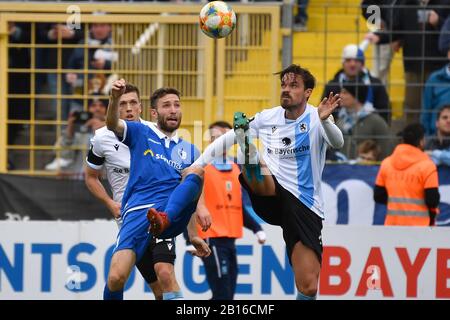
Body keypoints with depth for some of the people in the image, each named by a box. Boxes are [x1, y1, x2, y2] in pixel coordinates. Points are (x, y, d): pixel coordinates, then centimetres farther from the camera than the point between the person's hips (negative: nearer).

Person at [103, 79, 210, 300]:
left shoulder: (189, 150, 23)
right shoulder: (140, 133, 15)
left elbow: (194, 198, 21)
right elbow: (112, 124, -6)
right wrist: (115, 98, -27)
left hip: (174, 214, 2)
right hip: (138, 212, -2)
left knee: (196, 171, -24)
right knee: (116, 278, -21)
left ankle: (163, 220, -45)